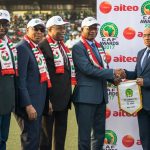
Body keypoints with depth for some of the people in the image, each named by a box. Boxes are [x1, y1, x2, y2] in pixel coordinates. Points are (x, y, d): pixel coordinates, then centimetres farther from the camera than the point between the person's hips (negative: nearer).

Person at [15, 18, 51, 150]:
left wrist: (47, 99, 17)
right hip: (29, 102, -9)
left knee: (36, 138, 15)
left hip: (39, 101, 9)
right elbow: (20, 80, -19)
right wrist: (28, 105, -22)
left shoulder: (38, 48, 14)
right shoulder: (22, 48, -13)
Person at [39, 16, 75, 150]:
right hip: (51, 97, -8)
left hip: (64, 97, 8)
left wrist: (69, 93, 17)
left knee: (61, 131, 14)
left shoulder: (63, 46, 14)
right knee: (47, 131, 3)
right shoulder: (43, 46, -12)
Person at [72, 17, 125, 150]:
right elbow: (87, 69, -19)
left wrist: (114, 77, -1)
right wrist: (112, 72, -18)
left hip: (101, 95, 8)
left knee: (99, 133, 13)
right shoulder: (78, 48, -8)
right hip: (86, 96, -8)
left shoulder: (98, 46, 17)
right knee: (85, 134, -2)